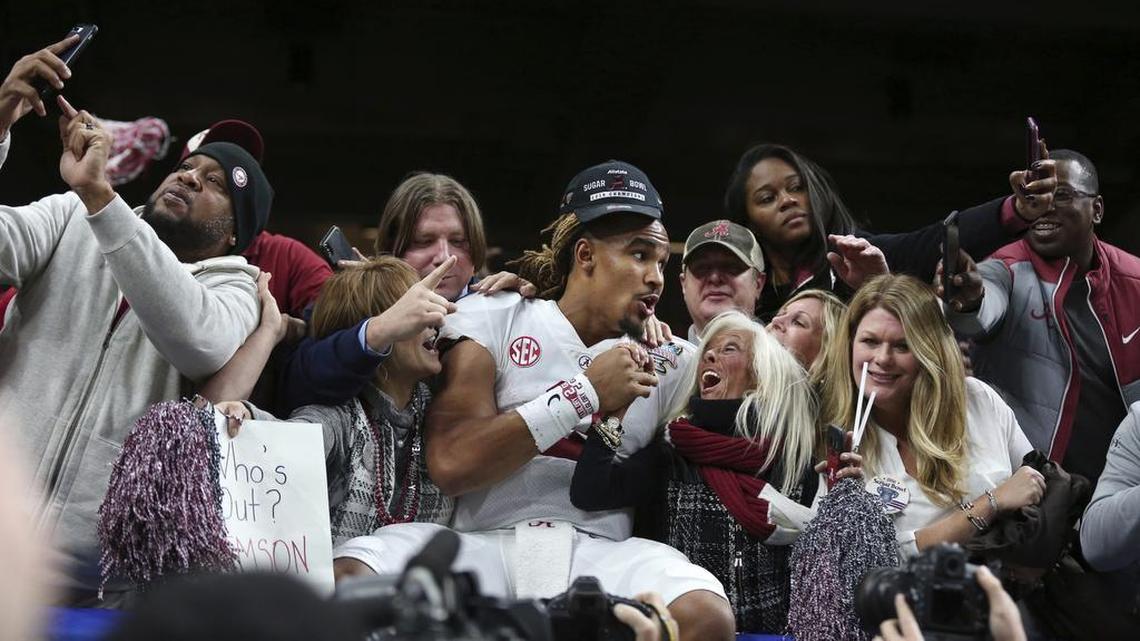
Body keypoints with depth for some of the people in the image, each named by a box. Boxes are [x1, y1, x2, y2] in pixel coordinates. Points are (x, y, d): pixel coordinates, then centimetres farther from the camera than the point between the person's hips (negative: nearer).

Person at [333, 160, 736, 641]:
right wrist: (585, 394, -6)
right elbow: (451, 465, -6)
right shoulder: (492, 319, 8)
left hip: (600, 553, 2)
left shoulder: (668, 362, 18)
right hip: (483, 543, -2)